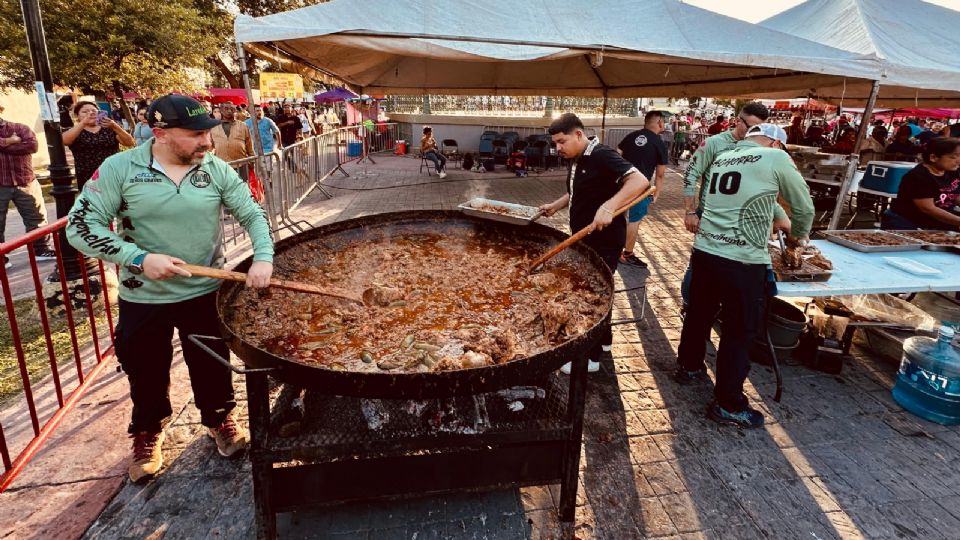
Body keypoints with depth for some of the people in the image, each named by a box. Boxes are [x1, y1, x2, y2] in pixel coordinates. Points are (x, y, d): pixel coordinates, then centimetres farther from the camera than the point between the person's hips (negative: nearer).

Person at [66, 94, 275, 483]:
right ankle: (147, 433, 44)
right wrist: (139, 258, -23)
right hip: (142, 299, -1)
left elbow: (253, 214, -3)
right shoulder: (120, 169, -12)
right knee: (146, 373, 17)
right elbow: (80, 226, -11)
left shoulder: (216, 169, -7)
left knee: (212, 365, 16)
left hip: (206, 292, 1)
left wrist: (263, 257, -21)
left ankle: (219, 419, 42)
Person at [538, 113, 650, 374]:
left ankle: (591, 357, 14)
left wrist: (609, 207, -42)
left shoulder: (602, 155, -21)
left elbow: (639, 181, -31)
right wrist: (555, 205, 9)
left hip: (605, 237, -9)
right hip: (584, 237, 9)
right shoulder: (574, 160, 7)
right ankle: (603, 337, 40)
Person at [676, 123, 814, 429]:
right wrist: (797, 237, 23)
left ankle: (689, 366, 42)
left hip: (704, 251, 7)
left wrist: (777, 223, 33)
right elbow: (804, 206, 4)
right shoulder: (776, 158, -4)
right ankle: (728, 405, 15)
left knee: (699, 314, 23)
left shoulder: (721, 159, 13)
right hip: (742, 261, -6)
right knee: (739, 332, 5)